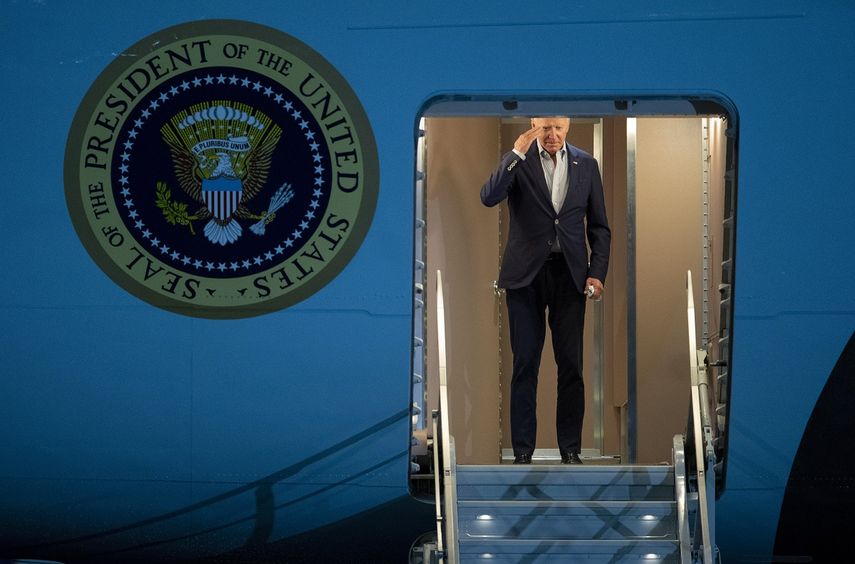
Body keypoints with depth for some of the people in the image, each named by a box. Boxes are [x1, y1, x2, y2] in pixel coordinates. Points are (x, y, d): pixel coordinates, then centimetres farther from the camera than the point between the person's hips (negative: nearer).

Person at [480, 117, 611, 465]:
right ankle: (523, 451, 7)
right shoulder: (517, 160, 1)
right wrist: (517, 154, -20)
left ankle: (571, 449, 11)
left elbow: (598, 225, 10)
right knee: (525, 364, 1)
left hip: (570, 274, 2)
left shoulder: (586, 164, 7)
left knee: (571, 364, 3)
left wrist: (597, 272, -1)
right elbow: (489, 198, -16)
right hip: (526, 273, -1)